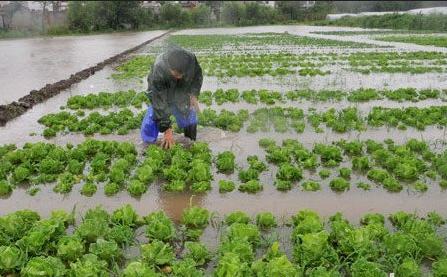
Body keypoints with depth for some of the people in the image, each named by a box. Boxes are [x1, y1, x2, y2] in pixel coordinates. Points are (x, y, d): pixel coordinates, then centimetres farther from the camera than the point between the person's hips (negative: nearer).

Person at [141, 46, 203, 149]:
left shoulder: (191, 59, -30)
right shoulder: (158, 71, -39)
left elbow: (198, 75, -3)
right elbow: (159, 103, -33)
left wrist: (194, 94, -16)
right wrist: (166, 129, -32)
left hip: (182, 99, 3)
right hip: (162, 98, -3)